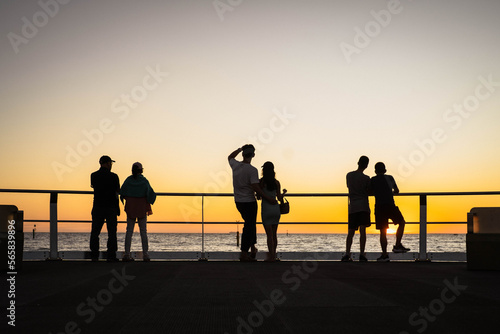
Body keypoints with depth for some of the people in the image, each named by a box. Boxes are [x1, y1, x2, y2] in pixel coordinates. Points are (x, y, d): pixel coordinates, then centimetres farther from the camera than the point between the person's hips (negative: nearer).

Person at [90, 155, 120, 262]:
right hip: (111, 207, -3)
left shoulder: (93, 176, 1)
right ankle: (111, 256, -1)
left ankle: (94, 255, 5)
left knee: (95, 231, 8)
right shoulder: (113, 176, -7)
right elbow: (117, 191, 3)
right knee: (112, 232, 2)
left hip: (97, 206, 3)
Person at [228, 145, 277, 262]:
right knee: (249, 227, -1)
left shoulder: (235, 165, -1)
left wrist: (240, 149, 26)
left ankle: (253, 248, 28)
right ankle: (244, 253, -2)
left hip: (238, 202, 7)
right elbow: (256, 188, -24)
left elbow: (230, 157, 24)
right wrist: (268, 199, -17)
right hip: (249, 202, -7)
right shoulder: (252, 170, -19)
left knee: (250, 223, 23)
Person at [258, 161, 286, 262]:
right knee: (274, 234, 14)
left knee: (269, 234, -2)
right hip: (276, 209, 4)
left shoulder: (261, 181, -8)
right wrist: (284, 192, 23)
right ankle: (273, 255, 20)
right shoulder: (277, 183, 2)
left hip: (266, 209, -4)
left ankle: (271, 256, -4)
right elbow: (279, 198, 3)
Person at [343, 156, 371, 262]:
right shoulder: (366, 178, -3)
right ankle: (362, 254, -14)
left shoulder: (349, 175, 11)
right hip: (363, 206, -4)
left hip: (352, 206, 4)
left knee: (350, 232, 6)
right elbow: (369, 192, 7)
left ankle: (347, 254, -5)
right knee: (362, 230, -7)